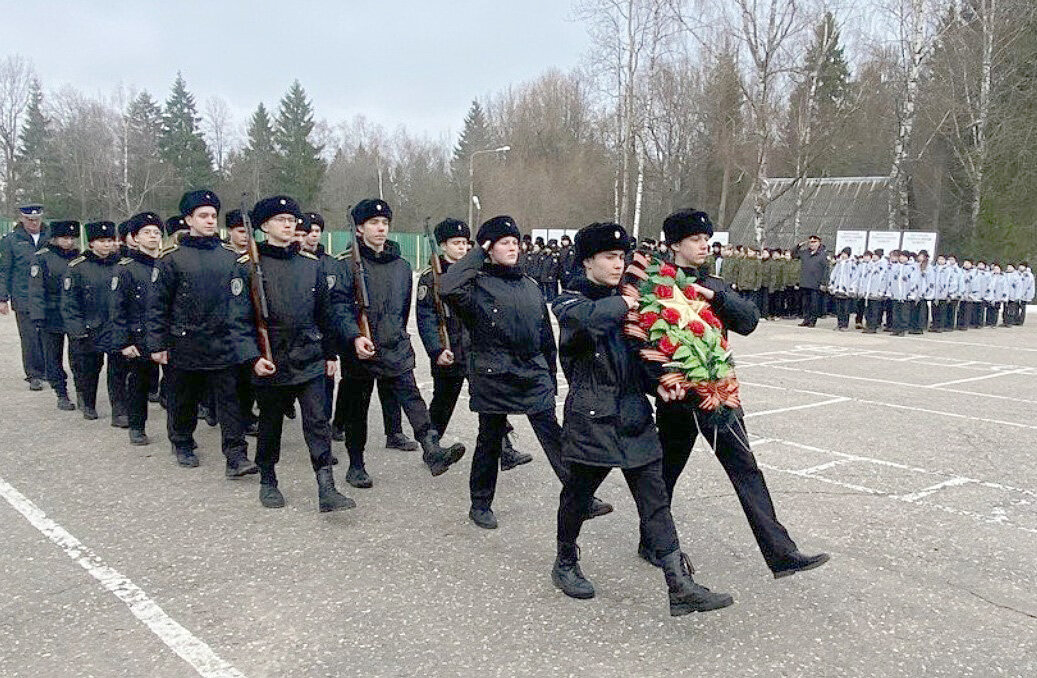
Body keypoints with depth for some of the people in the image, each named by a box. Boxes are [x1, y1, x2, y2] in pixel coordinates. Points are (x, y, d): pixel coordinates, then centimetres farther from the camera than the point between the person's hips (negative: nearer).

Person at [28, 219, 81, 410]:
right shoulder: (42, 258, -4)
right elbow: (36, 289, -6)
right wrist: (38, 316, -12)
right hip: (52, 318, -2)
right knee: (54, 358, 5)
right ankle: (62, 396, 15)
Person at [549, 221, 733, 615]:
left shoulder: (624, 303, 14)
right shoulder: (569, 302, -4)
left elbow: (638, 357, 17)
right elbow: (585, 317, -31)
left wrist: (657, 384, -2)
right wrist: (625, 304, -16)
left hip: (634, 417, 6)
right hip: (591, 417, -5)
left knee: (655, 500, 2)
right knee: (578, 494, 10)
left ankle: (681, 587, 4)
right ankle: (566, 564, 33)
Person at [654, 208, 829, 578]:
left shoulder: (715, 286, 11)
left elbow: (748, 320, -4)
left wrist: (715, 297, -17)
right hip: (677, 396, -6)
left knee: (746, 471, 7)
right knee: (667, 469, 4)